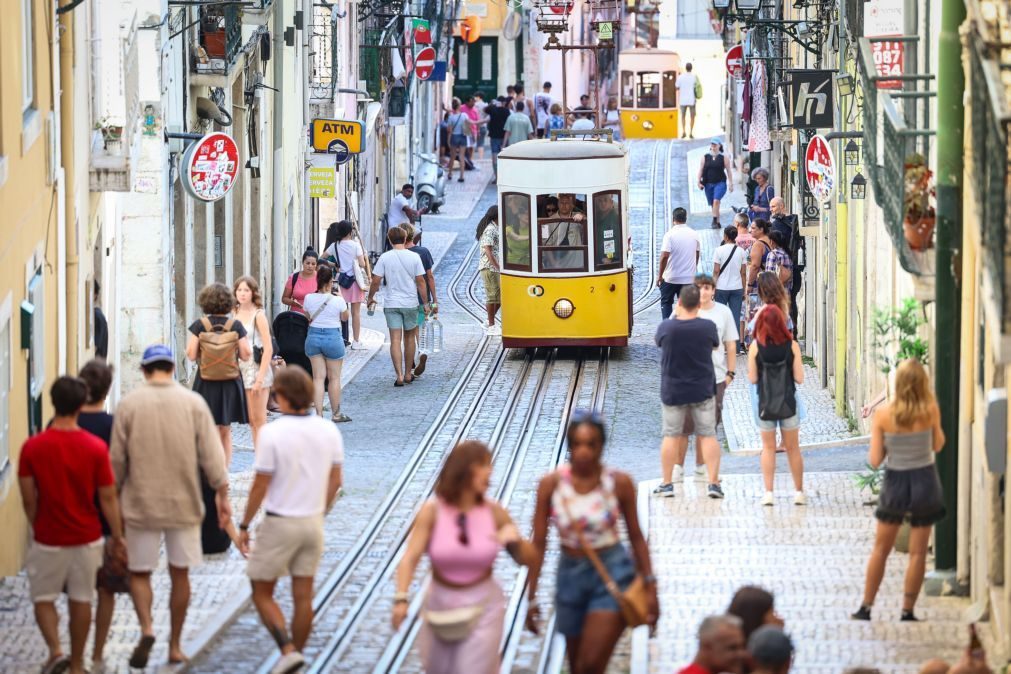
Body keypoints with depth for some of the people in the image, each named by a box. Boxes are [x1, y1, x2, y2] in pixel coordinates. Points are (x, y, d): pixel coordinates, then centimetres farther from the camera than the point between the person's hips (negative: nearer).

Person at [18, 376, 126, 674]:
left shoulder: (32, 447, -12)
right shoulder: (96, 448, -11)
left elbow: (28, 499, -5)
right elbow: (108, 498, -7)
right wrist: (118, 538, 4)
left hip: (48, 539, -1)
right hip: (86, 537, 1)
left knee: (43, 598, 14)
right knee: (80, 600, 14)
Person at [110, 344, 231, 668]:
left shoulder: (129, 404, -5)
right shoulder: (193, 402, -3)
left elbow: (117, 459, -1)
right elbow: (212, 454, -5)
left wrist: (114, 496, 12)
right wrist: (222, 495, 1)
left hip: (142, 504, -1)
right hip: (184, 504, 1)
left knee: (139, 572, 10)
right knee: (180, 573, 13)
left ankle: (146, 628, -15)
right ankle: (175, 646, 18)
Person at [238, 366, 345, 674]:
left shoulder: (272, 434, -18)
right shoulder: (329, 431, -2)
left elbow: (260, 487, -14)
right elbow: (335, 480, 7)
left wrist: (244, 526, -3)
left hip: (280, 523, -5)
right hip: (313, 522, 5)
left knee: (262, 592, 9)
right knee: (303, 596, 11)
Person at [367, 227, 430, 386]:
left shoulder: (385, 258, -6)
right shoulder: (414, 257, -4)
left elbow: (376, 281, -5)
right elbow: (420, 281, -3)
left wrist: (370, 298, 11)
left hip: (391, 304, -1)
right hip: (411, 303, 1)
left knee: (395, 340, -2)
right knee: (409, 337, 16)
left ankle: (399, 375, -11)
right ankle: (408, 374, 22)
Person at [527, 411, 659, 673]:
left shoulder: (619, 482, -9)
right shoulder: (551, 484, -8)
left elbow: (636, 536, 2)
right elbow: (538, 543, -2)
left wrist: (650, 586, 2)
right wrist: (531, 597, -1)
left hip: (612, 573, -2)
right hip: (571, 573, 3)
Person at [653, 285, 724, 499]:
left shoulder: (665, 327, -13)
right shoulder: (708, 327, -12)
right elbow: (715, 345, 5)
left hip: (672, 391, 0)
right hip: (703, 391, 0)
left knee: (671, 436, 9)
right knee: (708, 436, 6)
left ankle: (667, 483, 13)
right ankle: (714, 483, 2)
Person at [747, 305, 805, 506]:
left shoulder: (756, 346, -8)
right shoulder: (792, 345, -8)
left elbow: (752, 378, -5)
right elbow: (799, 378, -6)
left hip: (765, 404, 0)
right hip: (788, 403, 0)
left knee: (768, 448, 11)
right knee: (793, 448, 12)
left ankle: (768, 493, 5)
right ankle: (799, 492, 17)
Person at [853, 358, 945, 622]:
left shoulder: (883, 414, -11)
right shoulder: (930, 410, -12)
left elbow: (875, 460, -10)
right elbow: (938, 445, 5)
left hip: (895, 483, 1)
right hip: (925, 481, -1)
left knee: (881, 549, 15)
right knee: (917, 552, 7)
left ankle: (866, 607, 18)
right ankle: (907, 610, 8)